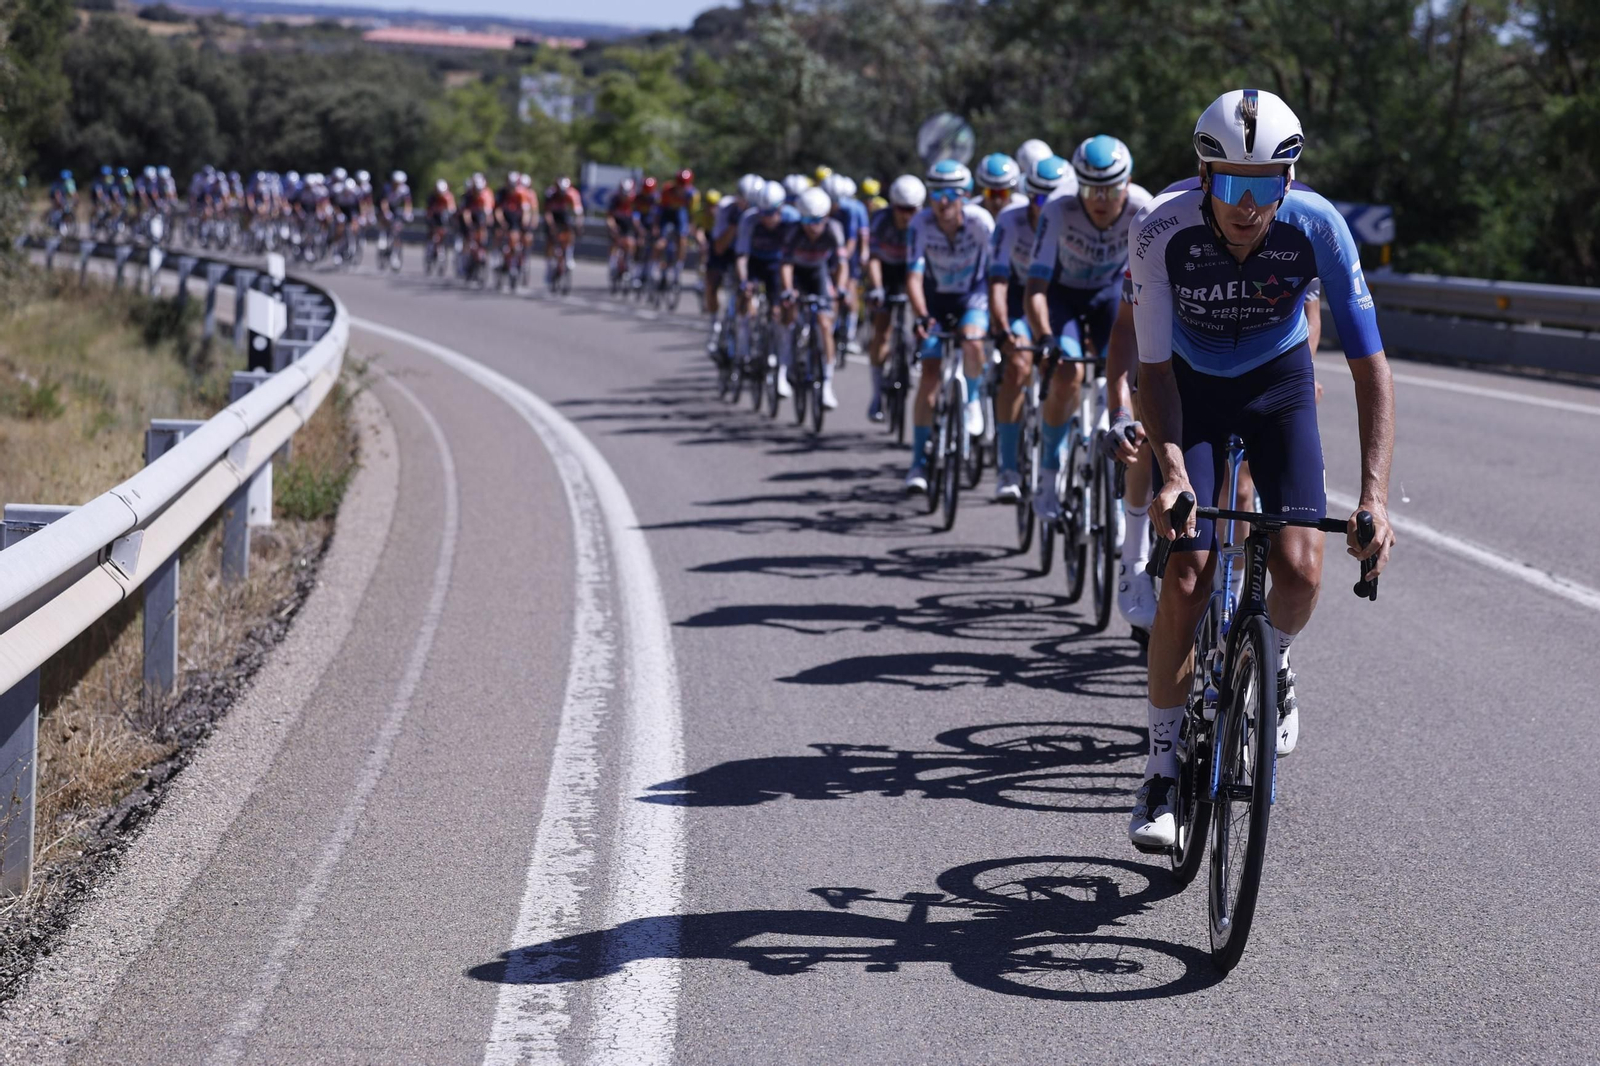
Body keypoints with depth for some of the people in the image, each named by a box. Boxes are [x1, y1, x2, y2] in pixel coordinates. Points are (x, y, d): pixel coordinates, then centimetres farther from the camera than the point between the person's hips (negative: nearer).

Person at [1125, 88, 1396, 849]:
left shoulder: (1316, 228, -29)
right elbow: (1154, 367, -22)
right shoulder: (1164, 234, -31)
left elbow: (1370, 364, -25)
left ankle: (1273, 664, 19)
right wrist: (1173, 471, -38)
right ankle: (1163, 766, 3)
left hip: (1278, 384, 1)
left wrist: (1374, 494, -34)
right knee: (1186, 578, -13)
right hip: (1192, 386, -1)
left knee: (1298, 568, -17)